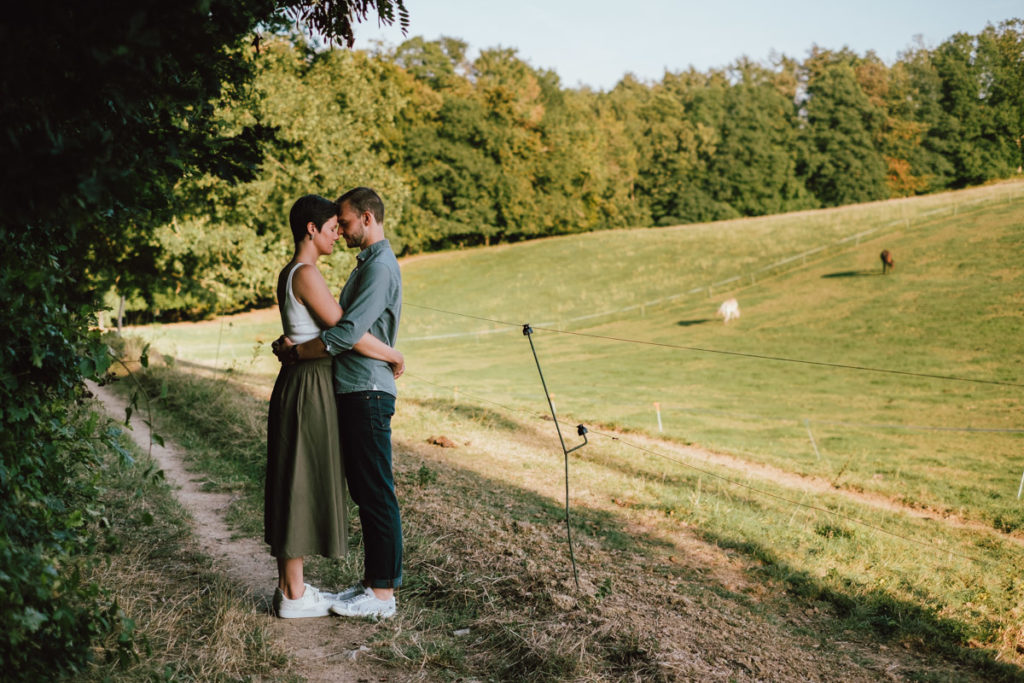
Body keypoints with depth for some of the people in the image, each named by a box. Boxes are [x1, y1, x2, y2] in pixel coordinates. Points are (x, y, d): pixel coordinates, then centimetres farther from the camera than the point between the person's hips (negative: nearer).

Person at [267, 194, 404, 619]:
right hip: (309, 389, -10)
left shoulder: (290, 274, 14)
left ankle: (290, 586, 22)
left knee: (295, 487, 13)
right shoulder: (306, 274, -16)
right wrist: (395, 357, -7)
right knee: (302, 486, -3)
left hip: (298, 386, 10)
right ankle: (294, 596, 6)